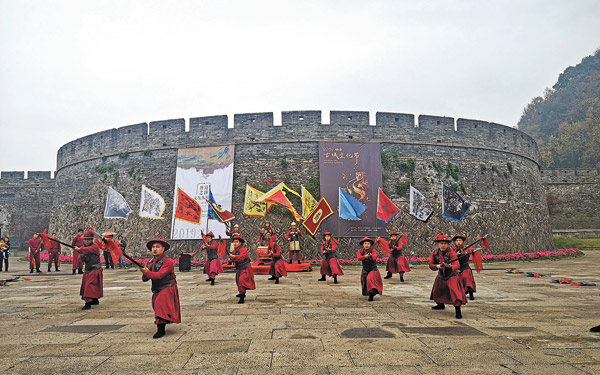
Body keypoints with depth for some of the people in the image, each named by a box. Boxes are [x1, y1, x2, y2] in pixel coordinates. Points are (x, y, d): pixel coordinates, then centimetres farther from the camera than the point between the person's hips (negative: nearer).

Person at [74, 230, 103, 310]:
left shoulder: (95, 247, -13)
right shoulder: (83, 247, 9)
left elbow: (88, 249, -35)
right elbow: (81, 259, 7)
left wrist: (79, 249, -48)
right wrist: (81, 256, -14)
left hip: (95, 271, -9)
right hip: (87, 270, 9)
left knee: (90, 286, -17)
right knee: (86, 286, 18)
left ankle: (88, 303, -19)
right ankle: (95, 300, 35)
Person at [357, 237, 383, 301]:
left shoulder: (373, 251, -17)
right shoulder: (360, 251, -8)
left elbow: (374, 257, -38)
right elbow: (358, 258, -26)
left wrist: (371, 255, -62)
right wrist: (365, 256, -47)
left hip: (373, 270, -4)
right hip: (365, 271, 5)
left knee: (370, 279, -31)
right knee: (365, 283, 19)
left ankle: (371, 294, -31)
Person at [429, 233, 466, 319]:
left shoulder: (451, 252, -24)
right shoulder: (435, 252, -10)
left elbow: (456, 265, -32)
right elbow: (431, 265, -6)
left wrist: (450, 266, -53)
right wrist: (437, 266, -27)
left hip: (451, 276, -5)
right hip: (441, 276, 6)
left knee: (455, 292, -22)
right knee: (437, 291, 20)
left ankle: (458, 311, -14)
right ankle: (441, 305, 46)